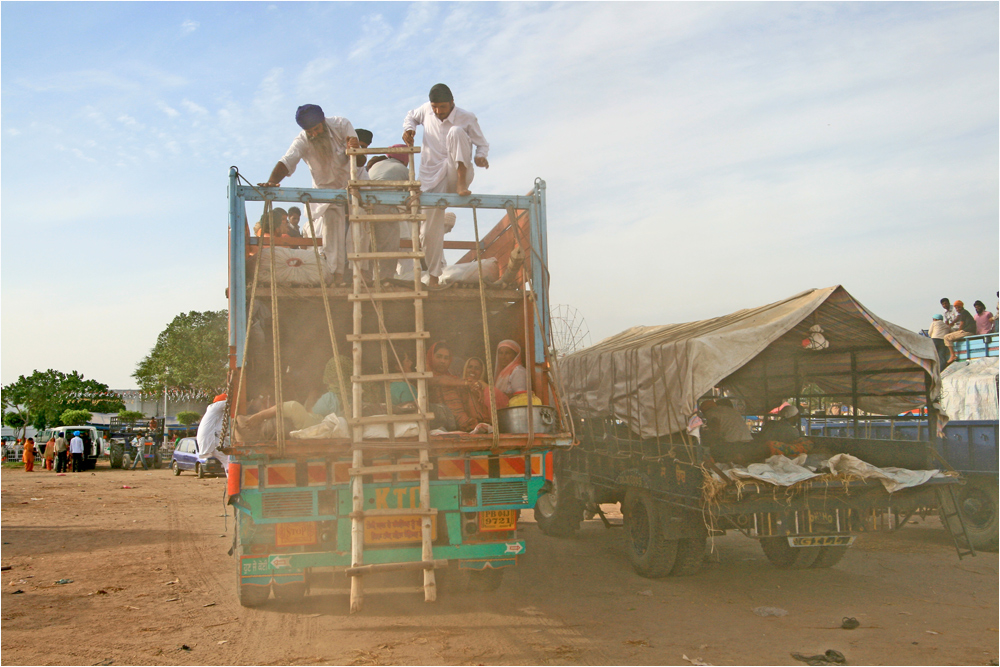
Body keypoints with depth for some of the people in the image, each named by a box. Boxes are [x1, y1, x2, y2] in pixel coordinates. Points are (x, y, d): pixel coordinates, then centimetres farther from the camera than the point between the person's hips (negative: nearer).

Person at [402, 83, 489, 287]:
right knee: (429, 229, -7)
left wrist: (480, 156, -17)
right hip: (433, 178, 3)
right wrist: (408, 128, 4)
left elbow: (482, 143, 6)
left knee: (456, 132, -27)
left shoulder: (467, 118, -3)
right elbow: (411, 116, 27)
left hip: (456, 173, -3)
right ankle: (433, 275, 6)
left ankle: (461, 183, -30)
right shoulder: (426, 111, 5)